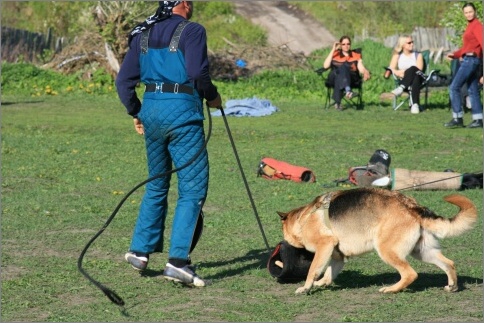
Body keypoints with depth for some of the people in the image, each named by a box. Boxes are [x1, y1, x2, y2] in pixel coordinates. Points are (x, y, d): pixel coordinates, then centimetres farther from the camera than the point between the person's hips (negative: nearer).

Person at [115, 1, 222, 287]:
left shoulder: (143, 34, 13)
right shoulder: (191, 31, -6)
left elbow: (124, 80, 13)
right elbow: (197, 72, -18)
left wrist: (136, 113, 24)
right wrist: (212, 96, 0)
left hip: (151, 110, 7)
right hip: (182, 113, -7)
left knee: (156, 185, 22)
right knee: (193, 188, -3)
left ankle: (140, 250, 24)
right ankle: (178, 260, -11)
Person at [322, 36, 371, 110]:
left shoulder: (356, 56, 21)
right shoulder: (335, 54, 20)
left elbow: (361, 68, 4)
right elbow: (326, 66, 2)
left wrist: (366, 72, -21)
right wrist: (333, 50, 3)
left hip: (351, 78, 0)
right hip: (335, 76, 0)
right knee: (342, 67, -36)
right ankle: (347, 90, -67)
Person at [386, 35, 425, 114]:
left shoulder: (418, 55, 13)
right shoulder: (397, 55, 17)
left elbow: (419, 69, -3)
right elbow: (391, 68, 4)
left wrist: (405, 71, -12)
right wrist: (398, 73, -18)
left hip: (418, 78, 0)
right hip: (403, 81, 1)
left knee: (413, 69, -37)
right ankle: (415, 104, -50)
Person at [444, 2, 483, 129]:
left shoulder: (477, 25, -10)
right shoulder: (470, 26, 17)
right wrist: (454, 54, 8)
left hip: (471, 59, -10)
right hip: (468, 60, 10)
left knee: (454, 87, -10)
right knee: (472, 90, 10)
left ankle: (457, 119, -10)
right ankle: (478, 120, 11)